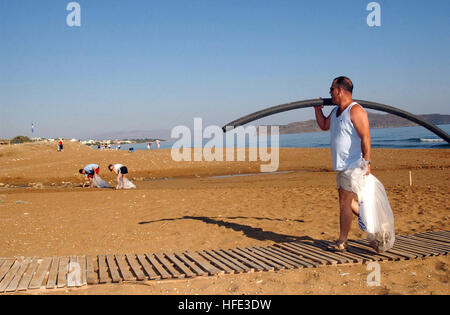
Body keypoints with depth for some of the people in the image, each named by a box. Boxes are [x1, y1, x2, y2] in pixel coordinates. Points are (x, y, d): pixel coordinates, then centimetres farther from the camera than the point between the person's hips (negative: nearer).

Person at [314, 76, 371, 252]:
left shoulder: (356, 111, -14)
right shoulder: (336, 111, 15)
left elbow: (365, 138, -19)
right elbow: (324, 126, 31)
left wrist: (366, 162, -25)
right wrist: (317, 109, 19)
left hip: (353, 165, -9)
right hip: (341, 165, 9)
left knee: (345, 201, -7)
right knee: (346, 201, 13)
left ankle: (342, 242, -1)